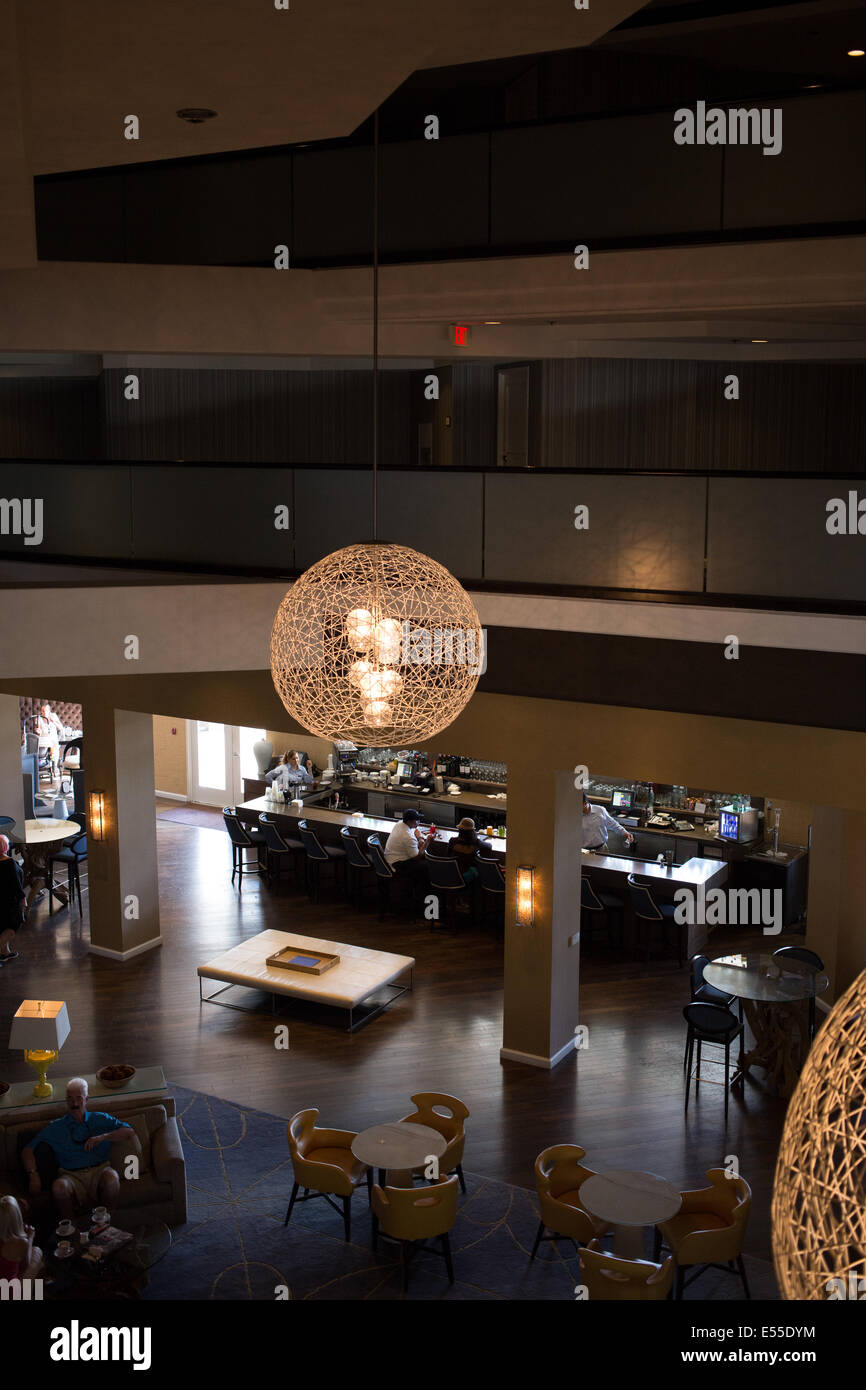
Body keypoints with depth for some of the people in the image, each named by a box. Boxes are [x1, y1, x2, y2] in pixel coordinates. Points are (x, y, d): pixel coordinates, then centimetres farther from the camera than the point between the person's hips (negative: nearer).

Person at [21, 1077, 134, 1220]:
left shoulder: (100, 1119, 17)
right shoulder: (55, 1128, 17)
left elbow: (129, 1132, 9)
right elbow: (27, 1150, 11)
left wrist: (102, 1137, -5)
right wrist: (33, 1175, -6)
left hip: (99, 1171, 0)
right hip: (71, 1175, 0)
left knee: (111, 1178, -35)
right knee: (59, 1187, -34)